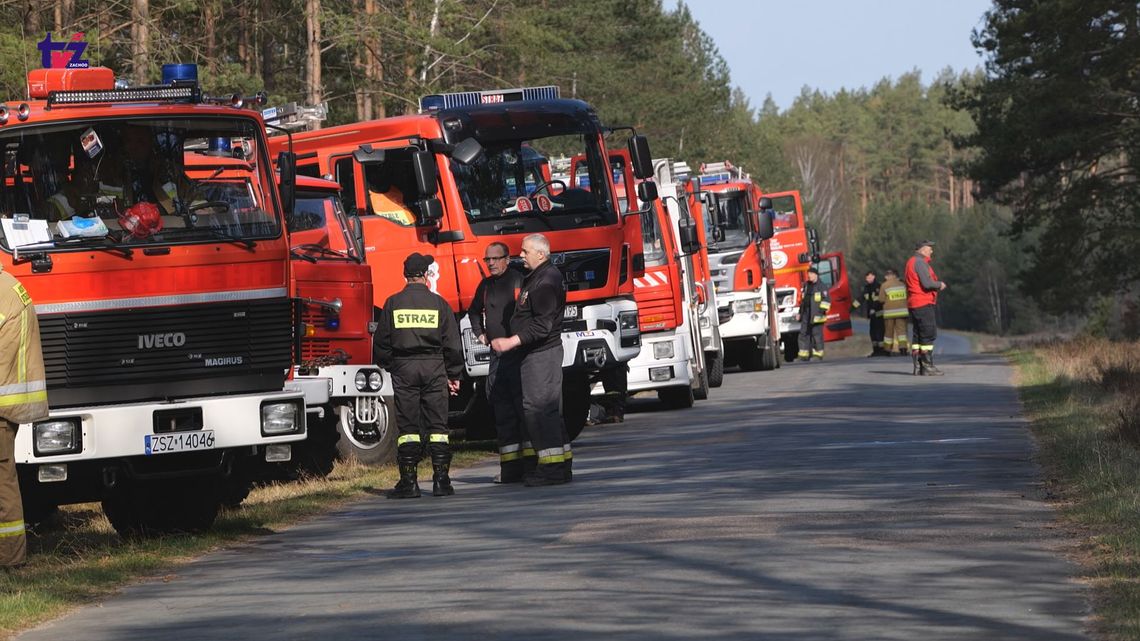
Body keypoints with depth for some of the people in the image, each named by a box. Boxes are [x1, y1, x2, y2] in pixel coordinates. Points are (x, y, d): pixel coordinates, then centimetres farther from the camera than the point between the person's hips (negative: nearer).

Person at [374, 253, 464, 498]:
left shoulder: (393, 303, 2)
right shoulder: (438, 303, 2)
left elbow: (382, 342, 5)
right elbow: (452, 343, 3)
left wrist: (389, 366, 21)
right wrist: (454, 374, 11)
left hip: (403, 368, 0)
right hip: (434, 367, 0)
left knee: (407, 425, 2)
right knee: (437, 424, 3)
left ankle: (408, 481, -1)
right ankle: (441, 480, -1)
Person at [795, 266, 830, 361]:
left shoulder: (821, 286, -6)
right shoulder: (806, 285, 16)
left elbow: (827, 300, -10)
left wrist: (822, 310, -18)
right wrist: (800, 313, 21)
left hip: (816, 315, -7)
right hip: (806, 316, 7)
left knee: (817, 334, -4)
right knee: (803, 334, 3)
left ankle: (818, 354, 4)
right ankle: (804, 355, 6)